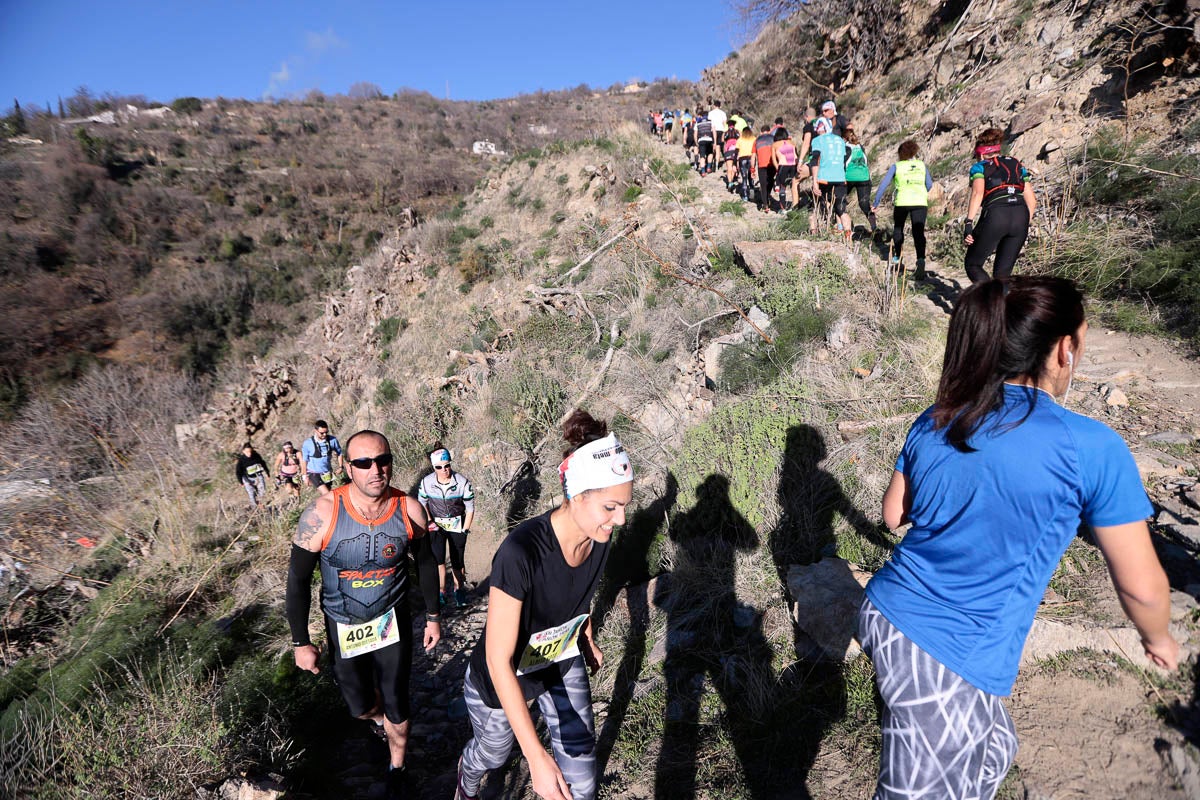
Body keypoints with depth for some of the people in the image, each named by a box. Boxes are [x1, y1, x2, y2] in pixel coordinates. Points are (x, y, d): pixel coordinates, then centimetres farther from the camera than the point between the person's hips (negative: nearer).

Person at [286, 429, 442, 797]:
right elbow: (298, 578, -12)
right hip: (343, 629, 0)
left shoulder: (409, 510, -18)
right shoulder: (322, 513, -24)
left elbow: (425, 561, 0)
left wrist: (433, 615, 5)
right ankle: (381, 717, 57)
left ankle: (396, 768, 42)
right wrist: (300, 642, -8)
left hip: (393, 623, 0)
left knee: (396, 706, 11)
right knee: (362, 706, 19)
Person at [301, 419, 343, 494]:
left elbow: (339, 453, 6)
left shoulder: (332, 440, -12)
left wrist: (340, 467, 1)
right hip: (314, 473, -4)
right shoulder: (307, 443, -16)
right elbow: (304, 460, -4)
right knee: (326, 494, -19)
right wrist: (304, 476, 1)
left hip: (327, 473, 4)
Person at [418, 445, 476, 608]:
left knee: (457, 561, 3)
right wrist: (429, 521, -5)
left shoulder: (462, 482, -19)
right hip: (436, 525, 1)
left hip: (457, 524, -1)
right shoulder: (427, 482, -14)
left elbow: (470, 509, -8)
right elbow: (422, 503, 5)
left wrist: (464, 530, -8)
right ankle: (441, 590, 10)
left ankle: (459, 590, 26)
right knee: (437, 559, -9)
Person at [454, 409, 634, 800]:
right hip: (503, 676, -4)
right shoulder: (521, 551, -40)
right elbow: (498, 660, -34)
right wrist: (536, 756, -35)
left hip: (563, 664, 4)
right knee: (493, 753, 25)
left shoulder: (599, 539, -19)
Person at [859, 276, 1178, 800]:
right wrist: (1159, 639, 17)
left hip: (884, 615, 7)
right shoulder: (1091, 449, -15)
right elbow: (1139, 585, -4)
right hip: (947, 664, -6)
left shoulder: (936, 421, 0)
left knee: (992, 754, 29)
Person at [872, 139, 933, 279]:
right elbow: (929, 185, 24)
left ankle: (897, 260, 26)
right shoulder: (921, 165, 18)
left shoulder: (896, 166, 11)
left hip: (902, 202, -1)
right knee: (919, 233, -3)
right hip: (920, 202, 1)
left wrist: (876, 204, 10)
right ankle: (921, 260, -25)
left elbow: (884, 184, 5)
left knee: (898, 229, 21)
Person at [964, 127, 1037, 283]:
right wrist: (1024, 226, 28)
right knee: (1003, 272, 13)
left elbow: (977, 193, -8)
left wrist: (968, 223, -14)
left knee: (972, 265, 10)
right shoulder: (1016, 164, 27)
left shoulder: (979, 167, 14)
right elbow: (1032, 201, 21)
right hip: (1021, 216, 4)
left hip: (995, 216, -4)